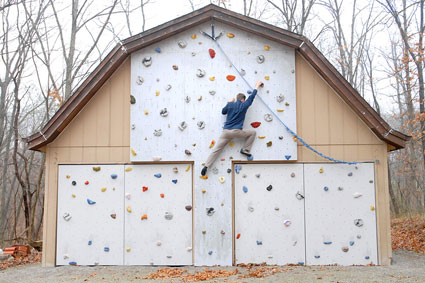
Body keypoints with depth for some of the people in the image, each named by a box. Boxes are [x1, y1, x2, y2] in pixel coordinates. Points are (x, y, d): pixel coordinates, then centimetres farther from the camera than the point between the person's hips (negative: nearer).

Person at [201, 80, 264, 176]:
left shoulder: (230, 104, 9)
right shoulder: (244, 105, 3)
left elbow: (223, 112, 27)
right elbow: (252, 96, 16)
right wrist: (257, 86, 30)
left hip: (226, 131, 4)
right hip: (236, 131, -4)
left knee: (216, 149, 2)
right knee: (252, 132, 15)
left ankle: (206, 166, -8)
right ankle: (245, 149, 13)